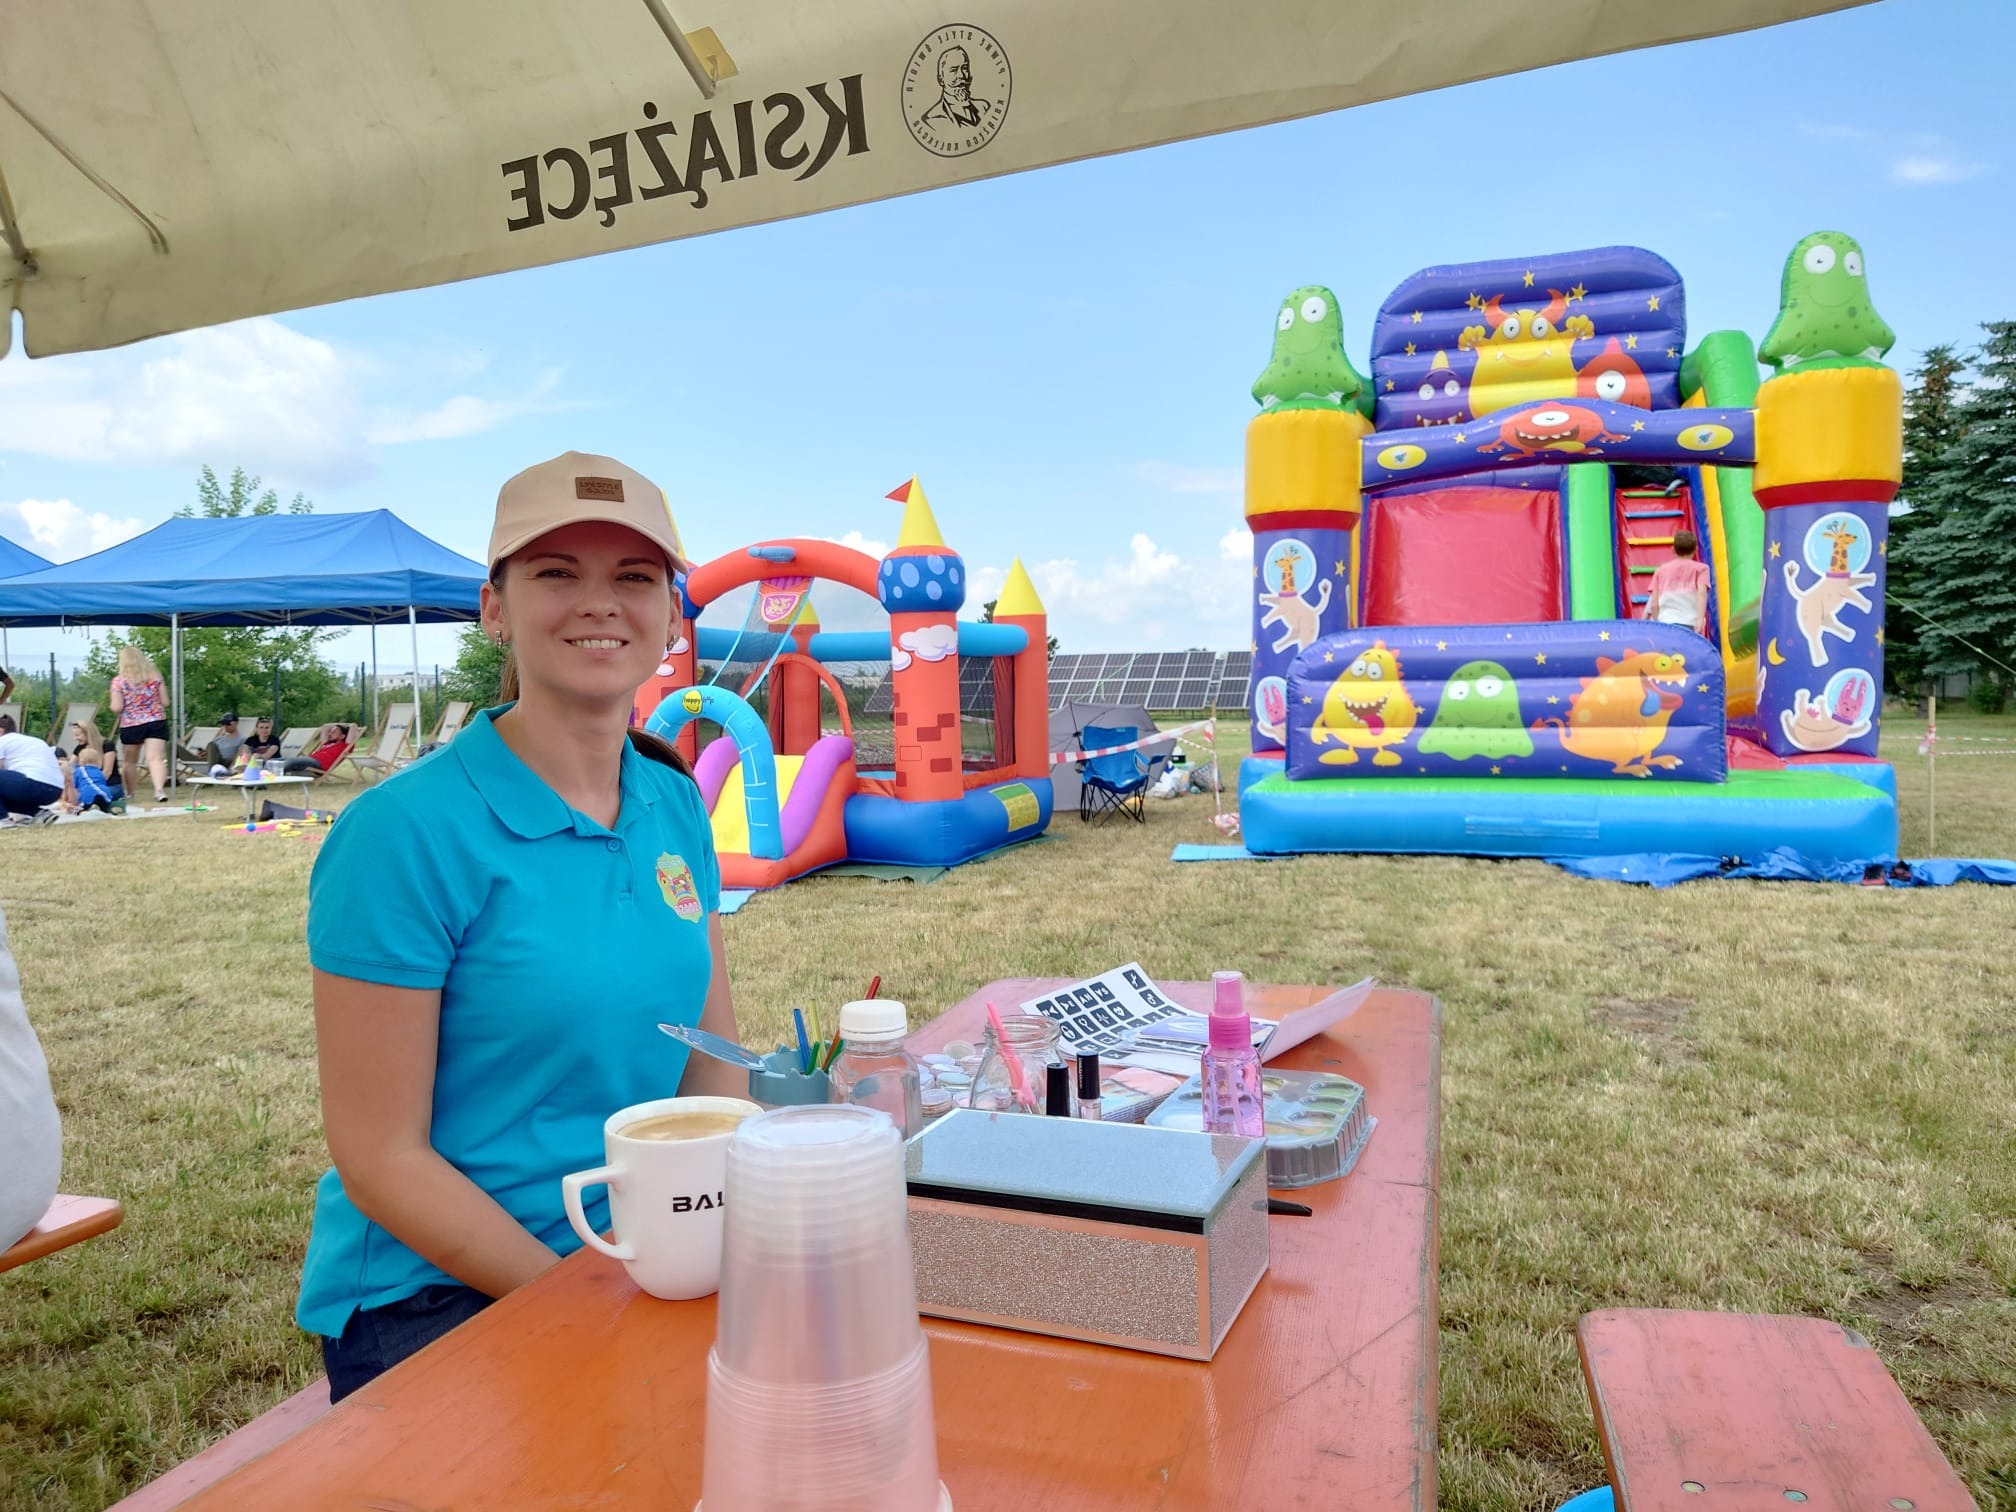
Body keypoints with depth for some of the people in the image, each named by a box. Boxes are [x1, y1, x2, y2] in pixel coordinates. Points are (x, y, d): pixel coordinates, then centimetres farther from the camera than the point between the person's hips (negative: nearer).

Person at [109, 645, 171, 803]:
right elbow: (165, 702, 4)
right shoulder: (154, 676, 3)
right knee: (156, 758, -11)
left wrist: (113, 706, 14)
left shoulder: (119, 681, -5)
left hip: (131, 725, -1)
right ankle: (159, 789, -32)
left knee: (131, 761, 16)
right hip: (157, 722, 1)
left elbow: (117, 708, -9)